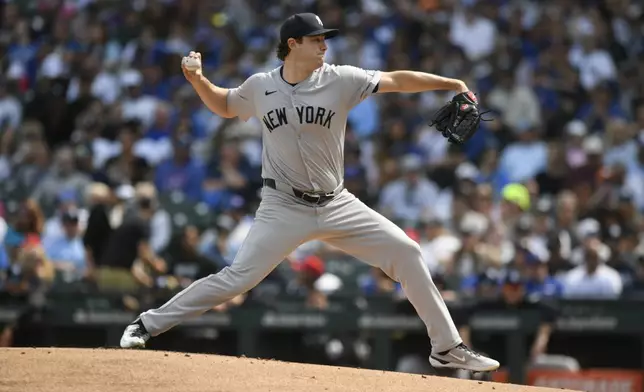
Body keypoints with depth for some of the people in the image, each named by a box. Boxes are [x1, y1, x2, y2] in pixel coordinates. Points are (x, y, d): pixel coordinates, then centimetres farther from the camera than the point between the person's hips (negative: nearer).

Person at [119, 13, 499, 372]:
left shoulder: (340, 80, -6)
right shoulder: (260, 87, -3)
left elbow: (397, 81, -7)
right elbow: (224, 106, 16)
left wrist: (452, 84, -14)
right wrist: (197, 79, -1)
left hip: (336, 205, 2)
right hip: (284, 207, -2)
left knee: (406, 252, -6)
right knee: (237, 277, -13)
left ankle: (447, 347, 5)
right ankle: (147, 325, -1)